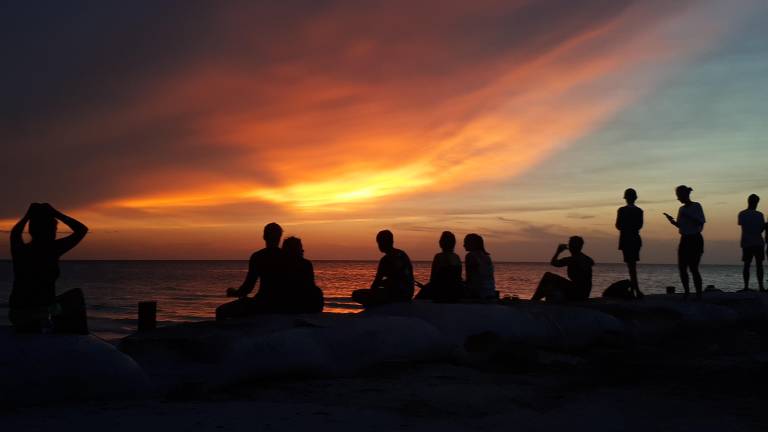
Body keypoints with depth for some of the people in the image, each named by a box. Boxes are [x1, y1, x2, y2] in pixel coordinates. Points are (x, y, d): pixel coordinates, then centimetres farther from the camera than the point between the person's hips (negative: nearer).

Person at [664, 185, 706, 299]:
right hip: (684, 240, 7)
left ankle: (699, 294, -4)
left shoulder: (696, 206, -7)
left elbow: (701, 222, -16)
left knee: (693, 268, -10)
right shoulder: (682, 209, 13)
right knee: (682, 267, 2)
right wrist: (672, 221, 2)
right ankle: (686, 292, 11)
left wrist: (688, 216, -23)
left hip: (695, 240, -7)